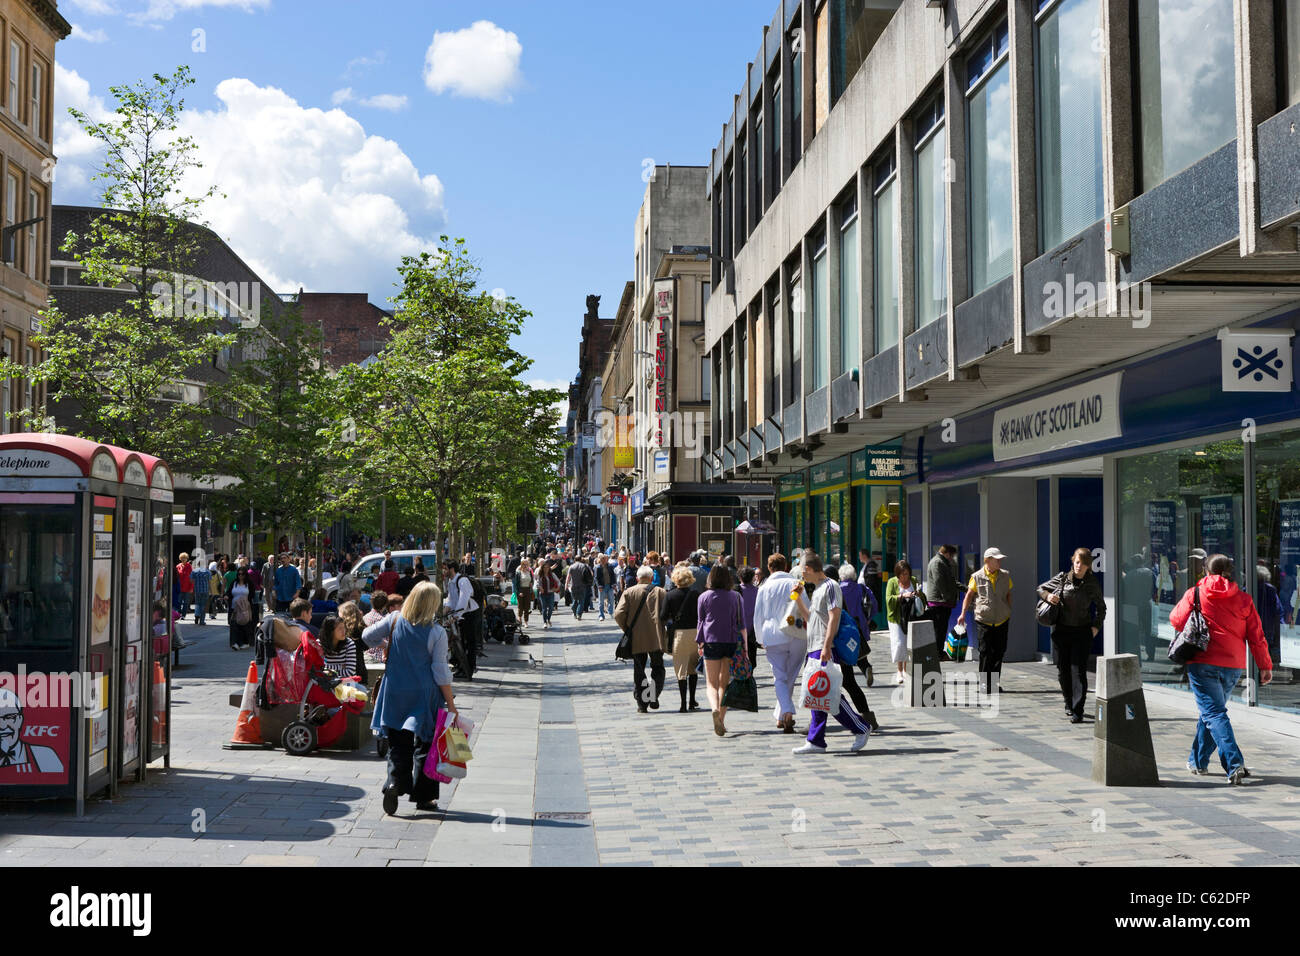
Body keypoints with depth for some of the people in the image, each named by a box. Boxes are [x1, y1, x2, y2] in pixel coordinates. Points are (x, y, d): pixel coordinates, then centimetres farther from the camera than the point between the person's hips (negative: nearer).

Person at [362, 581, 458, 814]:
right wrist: (451, 704, -3)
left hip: (395, 692, 2)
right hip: (424, 695, -2)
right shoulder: (437, 633, -11)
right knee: (424, 744, 9)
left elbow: (367, 636, 6)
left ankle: (395, 782, -12)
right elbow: (441, 672, -10)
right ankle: (423, 797, 13)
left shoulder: (394, 621, -5)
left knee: (398, 744, 11)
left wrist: (386, 646, 25)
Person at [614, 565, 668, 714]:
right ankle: (654, 697, -3)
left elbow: (618, 614, -8)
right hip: (657, 638, 0)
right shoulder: (660, 592, 1)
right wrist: (661, 628, 10)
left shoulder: (629, 592, 1)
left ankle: (641, 702, 6)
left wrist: (627, 629, 6)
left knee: (639, 671, 9)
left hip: (636, 640, 0)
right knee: (657, 668, 13)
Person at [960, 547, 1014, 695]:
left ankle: (995, 681, 15)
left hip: (1002, 621, 3)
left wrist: (1009, 613, 12)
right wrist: (963, 613, 0)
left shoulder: (1005, 576, 6)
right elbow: (969, 595, 5)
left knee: (999, 652, 4)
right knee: (985, 652, -4)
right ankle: (985, 683, 3)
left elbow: (1008, 596, 16)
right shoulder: (977, 577, -3)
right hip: (983, 621, -3)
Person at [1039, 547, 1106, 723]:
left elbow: (1101, 607, 14)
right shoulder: (1062, 578, 0)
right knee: (1063, 670, 9)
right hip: (1062, 630, 2)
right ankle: (1069, 702, 33)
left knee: (1078, 671, -9)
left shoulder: (1092, 584, 0)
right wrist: (1047, 596, -8)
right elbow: (1041, 588, 14)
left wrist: (1096, 626, 1)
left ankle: (1077, 711, -10)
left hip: (1082, 631, -2)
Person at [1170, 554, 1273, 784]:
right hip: (1233, 666, 4)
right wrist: (1265, 666, 11)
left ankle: (1234, 764, -21)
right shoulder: (1243, 599, 5)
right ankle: (1198, 761, 30)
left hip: (1203, 663, -4)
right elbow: (1256, 636, 5)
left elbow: (1176, 620, 2)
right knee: (1213, 711, 20)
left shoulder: (1195, 594, -3)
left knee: (1213, 713, -6)